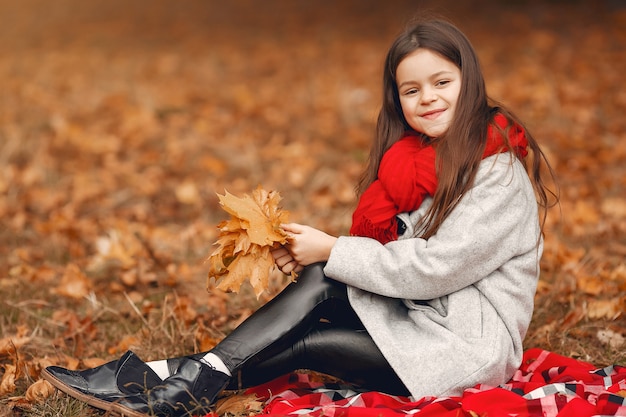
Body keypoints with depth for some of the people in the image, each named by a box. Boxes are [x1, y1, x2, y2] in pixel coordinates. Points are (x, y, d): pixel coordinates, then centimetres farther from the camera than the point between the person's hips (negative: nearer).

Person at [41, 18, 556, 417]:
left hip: (472, 343, -6)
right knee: (324, 280, -18)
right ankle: (202, 374, -23)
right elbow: (395, 251, 7)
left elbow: (432, 268, -22)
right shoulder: (419, 155, 10)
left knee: (301, 342, -18)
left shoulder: (500, 173, -16)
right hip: (420, 312, 6)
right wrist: (314, 251, -10)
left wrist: (332, 250, -16)